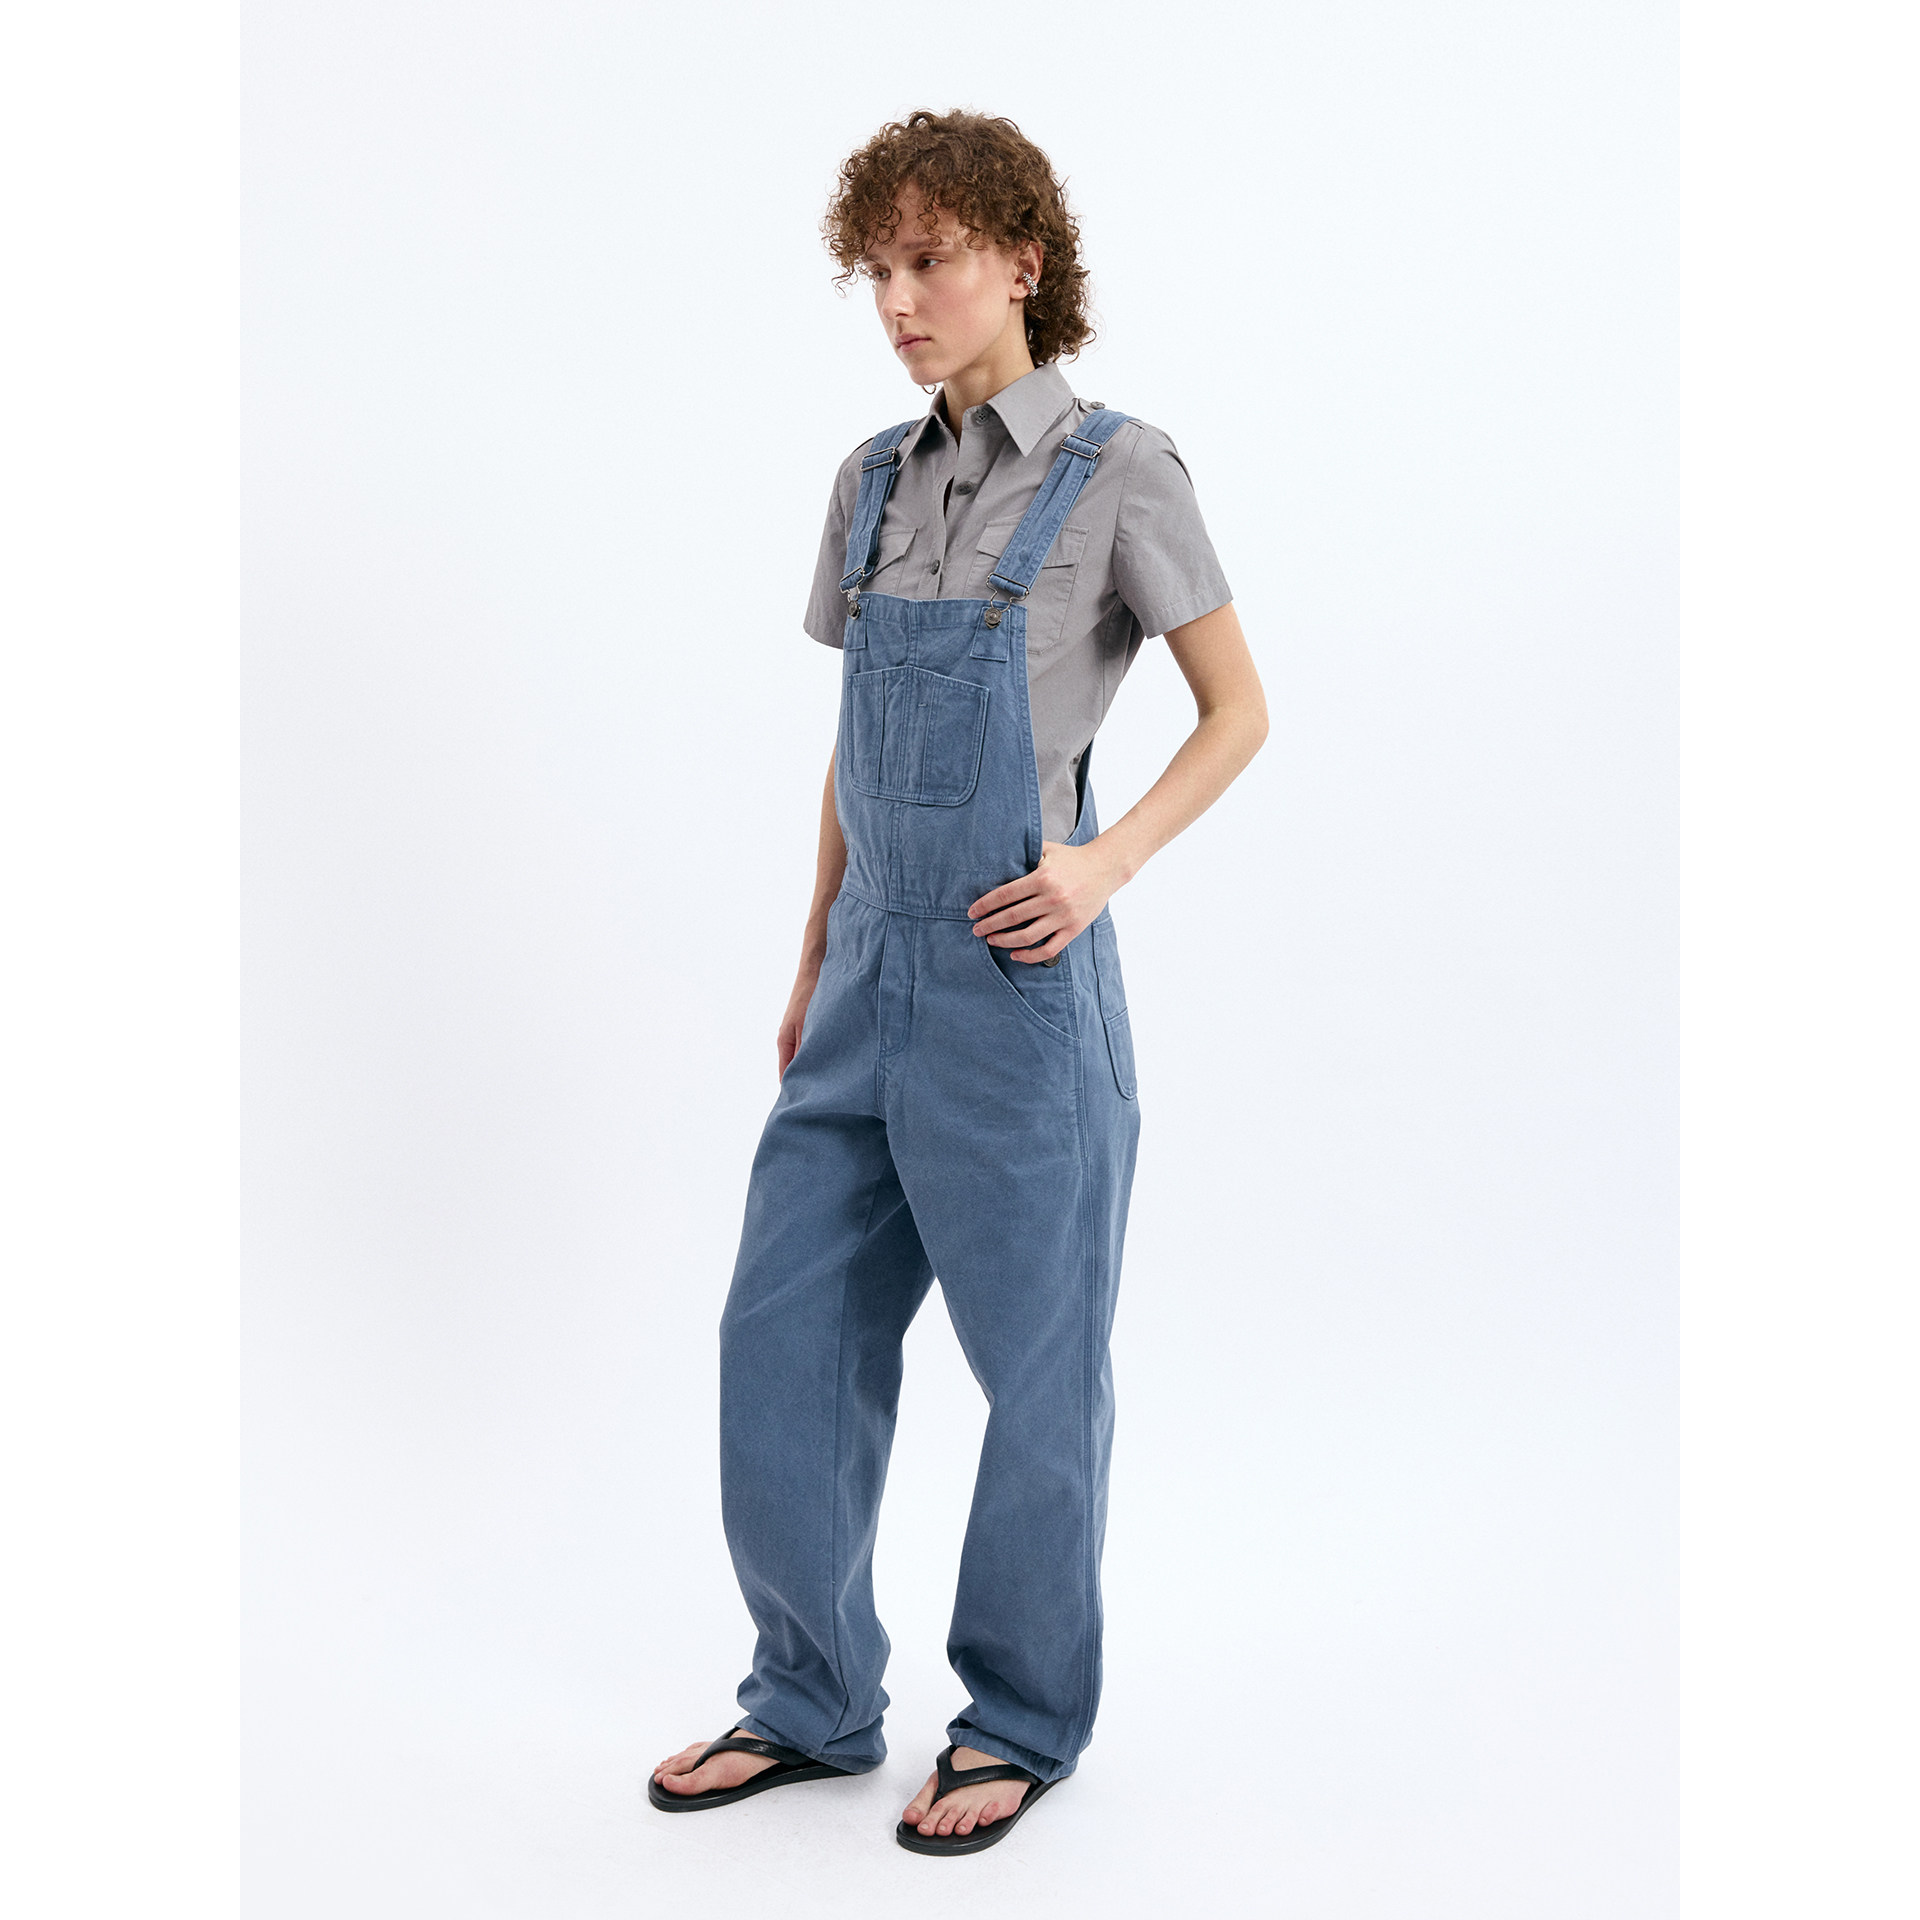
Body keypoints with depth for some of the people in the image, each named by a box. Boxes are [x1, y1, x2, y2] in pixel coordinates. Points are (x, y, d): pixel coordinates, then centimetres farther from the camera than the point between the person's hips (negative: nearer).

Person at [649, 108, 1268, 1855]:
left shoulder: (1115, 471, -5)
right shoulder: (875, 484, 11)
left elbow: (1242, 709, -2)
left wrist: (1109, 861, -16)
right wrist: (817, 961, 17)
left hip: (1018, 982, -6)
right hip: (869, 979, 6)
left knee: (1036, 1365, 7)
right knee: (784, 1336, 9)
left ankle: (1022, 1721, 25)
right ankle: (814, 1702, 26)